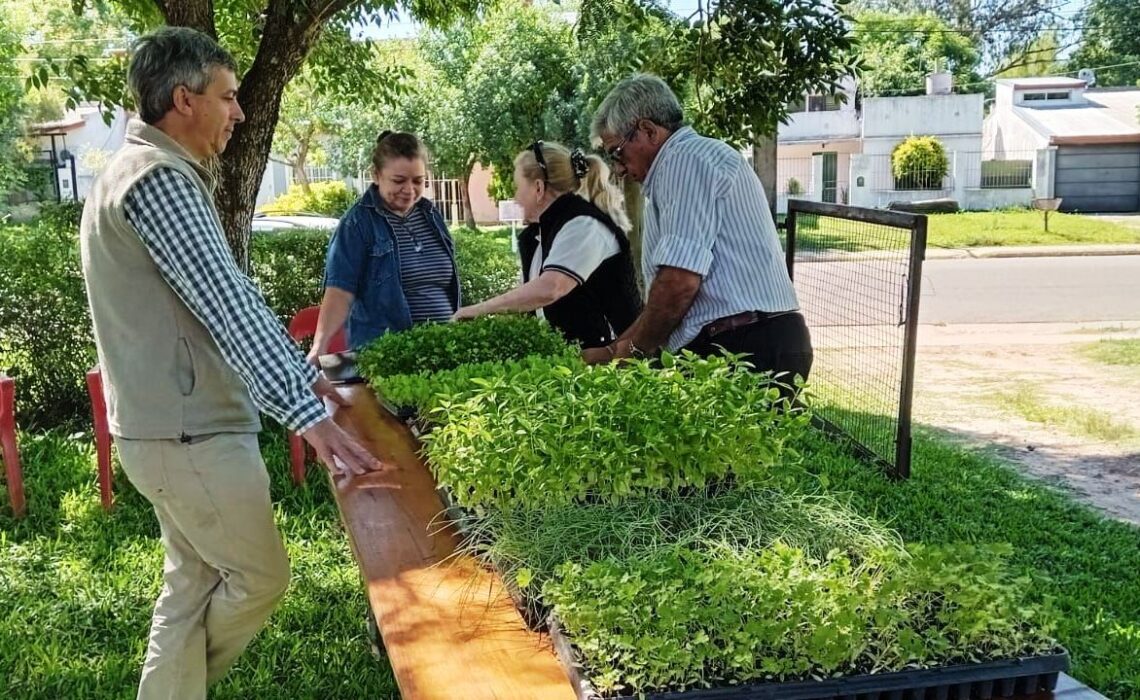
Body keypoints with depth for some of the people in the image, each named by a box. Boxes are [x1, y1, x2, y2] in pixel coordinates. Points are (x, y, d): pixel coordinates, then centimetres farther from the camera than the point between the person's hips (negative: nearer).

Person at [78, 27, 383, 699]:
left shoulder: (167, 175, 15)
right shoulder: (158, 179, -18)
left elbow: (232, 293, 18)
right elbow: (228, 310, -27)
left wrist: (303, 373, 18)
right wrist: (308, 415, -31)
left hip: (179, 425, 10)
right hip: (190, 435, -10)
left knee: (196, 584, 16)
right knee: (261, 577, 5)